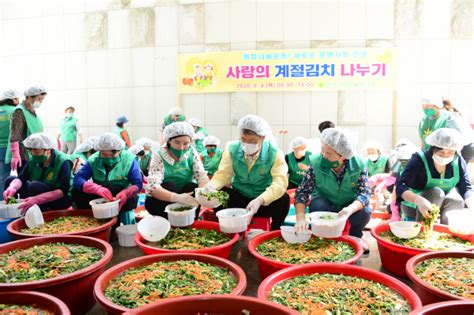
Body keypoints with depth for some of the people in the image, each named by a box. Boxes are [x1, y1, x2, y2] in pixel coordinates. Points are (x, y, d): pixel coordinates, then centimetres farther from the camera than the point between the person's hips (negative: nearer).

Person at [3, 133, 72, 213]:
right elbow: (21, 178, -10)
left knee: (34, 186, -30)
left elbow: (63, 191, -32)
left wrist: (37, 199, -43)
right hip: (42, 195, 7)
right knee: (10, 180, -1)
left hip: (63, 199, -7)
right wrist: (12, 187, -34)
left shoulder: (63, 162, -23)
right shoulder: (34, 159, -4)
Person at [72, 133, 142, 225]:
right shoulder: (93, 160, -7)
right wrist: (97, 188, -39)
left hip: (121, 199, -2)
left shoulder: (129, 160, -11)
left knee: (131, 200, -34)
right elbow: (77, 179, -19)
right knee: (76, 193, -21)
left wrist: (126, 193, -43)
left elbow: (138, 184, -19)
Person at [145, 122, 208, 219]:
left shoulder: (192, 153, -7)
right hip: (164, 201, -2)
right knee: (169, 186, -28)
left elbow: (202, 176, -16)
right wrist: (177, 197, -47)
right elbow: (152, 187, -29)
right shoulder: (159, 156, -16)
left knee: (192, 187, -25)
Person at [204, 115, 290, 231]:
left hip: (265, 202, -2)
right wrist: (213, 184, -35)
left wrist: (260, 200, -46)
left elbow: (280, 182, -28)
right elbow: (223, 173, -10)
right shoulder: (232, 149, -7)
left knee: (284, 199, -32)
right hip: (239, 198, 2)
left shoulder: (275, 154, -16)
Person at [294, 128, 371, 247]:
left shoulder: (359, 164, -23)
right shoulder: (316, 163, -24)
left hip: (349, 205, 0)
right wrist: (300, 218, -38)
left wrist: (351, 209, -46)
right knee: (316, 206, -33)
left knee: (364, 212, -30)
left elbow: (365, 193, -24)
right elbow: (302, 192, -23)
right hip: (325, 203, 0)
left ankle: (355, 236, 4)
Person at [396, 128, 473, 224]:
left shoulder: (459, 161, -9)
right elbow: (401, 186, -32)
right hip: (414, 207, -4)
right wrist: (419, 200, -50)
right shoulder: (419, 159, -23)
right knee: (436, 192, -30)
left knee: (456, 200, -25)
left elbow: (466, 188, -12)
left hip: (441, 206, 4)